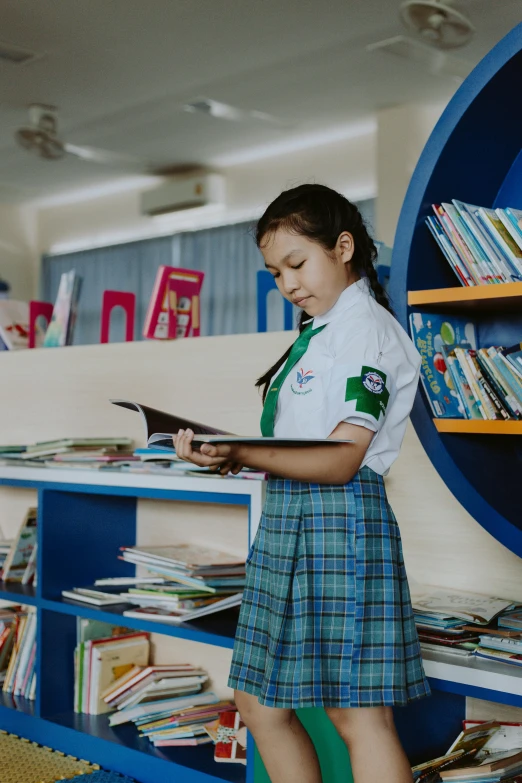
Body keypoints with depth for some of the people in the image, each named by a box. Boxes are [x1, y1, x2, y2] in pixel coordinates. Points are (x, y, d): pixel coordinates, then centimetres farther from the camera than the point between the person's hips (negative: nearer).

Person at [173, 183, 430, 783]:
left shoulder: (366, 327, -9)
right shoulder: (317, 333, 19)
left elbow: (342, 459, -18)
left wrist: (242, 456, -29)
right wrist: (230, 454, 5)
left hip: (339, 517, -10)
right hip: (286, 516, 10)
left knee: (357, 711, -4)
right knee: (258, 700, 14)